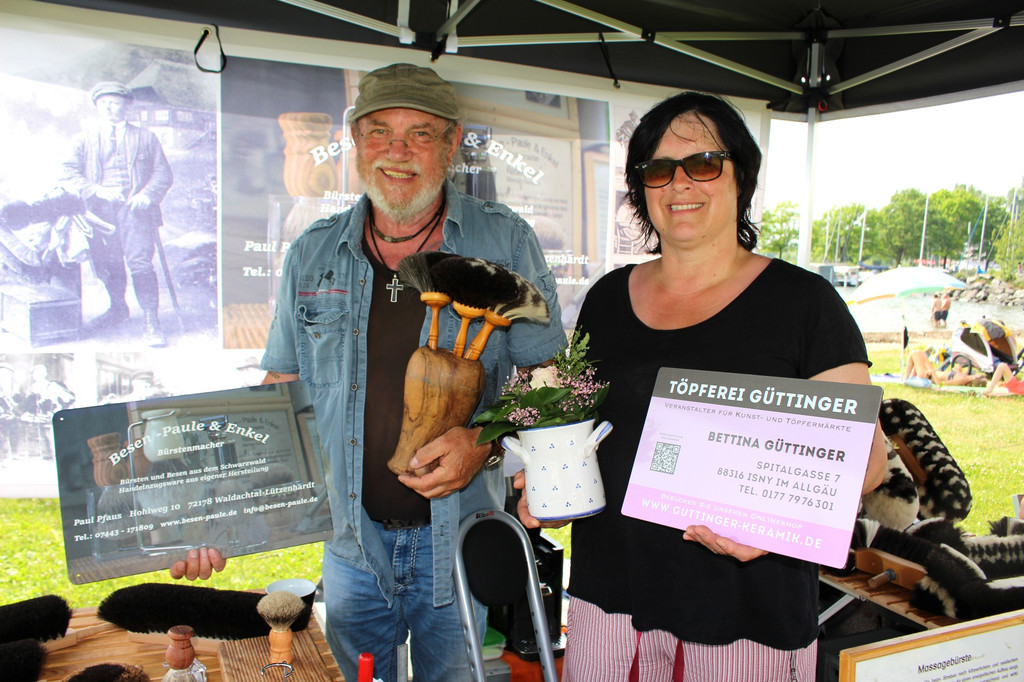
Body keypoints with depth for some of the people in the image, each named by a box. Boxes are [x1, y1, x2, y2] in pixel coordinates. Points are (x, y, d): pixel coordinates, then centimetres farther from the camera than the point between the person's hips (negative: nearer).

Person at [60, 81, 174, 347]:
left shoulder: (145, 137, 14)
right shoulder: (84, 139, 16)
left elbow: (163, 173, 7)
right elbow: (68, 174, 5)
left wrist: (147, 194, -12)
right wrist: (97, 191, -12)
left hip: (134, 209, -2)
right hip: (99, 210, 3)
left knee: (140, 262, -16)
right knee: (106, 265, 6)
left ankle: (151, 322, -12)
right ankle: (118, 309, 29)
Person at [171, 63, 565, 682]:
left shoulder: (505, 242, -5)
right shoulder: (313, 255, 3)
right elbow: (280, 393, 9)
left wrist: (484, 441, -20)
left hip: (461, 541, -2)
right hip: (352, 542, 3)